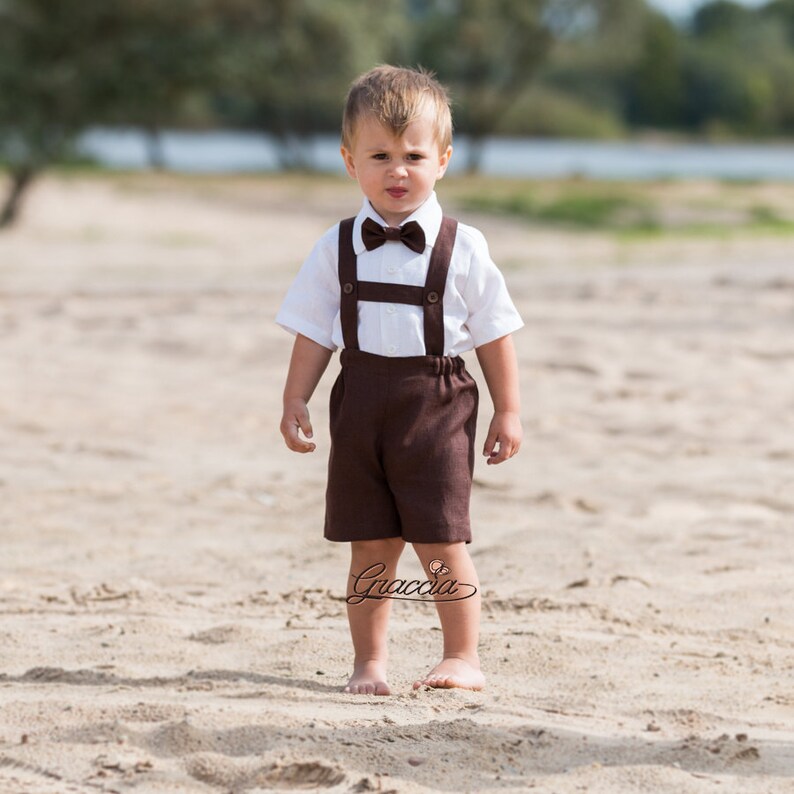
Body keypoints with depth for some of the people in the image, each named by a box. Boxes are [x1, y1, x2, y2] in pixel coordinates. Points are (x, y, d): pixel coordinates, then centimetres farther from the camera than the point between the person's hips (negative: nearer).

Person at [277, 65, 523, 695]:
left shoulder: (462, 249, -2)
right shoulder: (338, 249, 4)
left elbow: (494, 334, 2)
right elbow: (314, 333, 8)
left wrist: (508, 410, 2)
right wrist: (295, 401, 1)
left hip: (436, 403, -2)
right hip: (362, 401, 2)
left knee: (441, 542, -4)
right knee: (371, 547, 7)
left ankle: (463, 657, 6)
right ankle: (369, 661, 16)